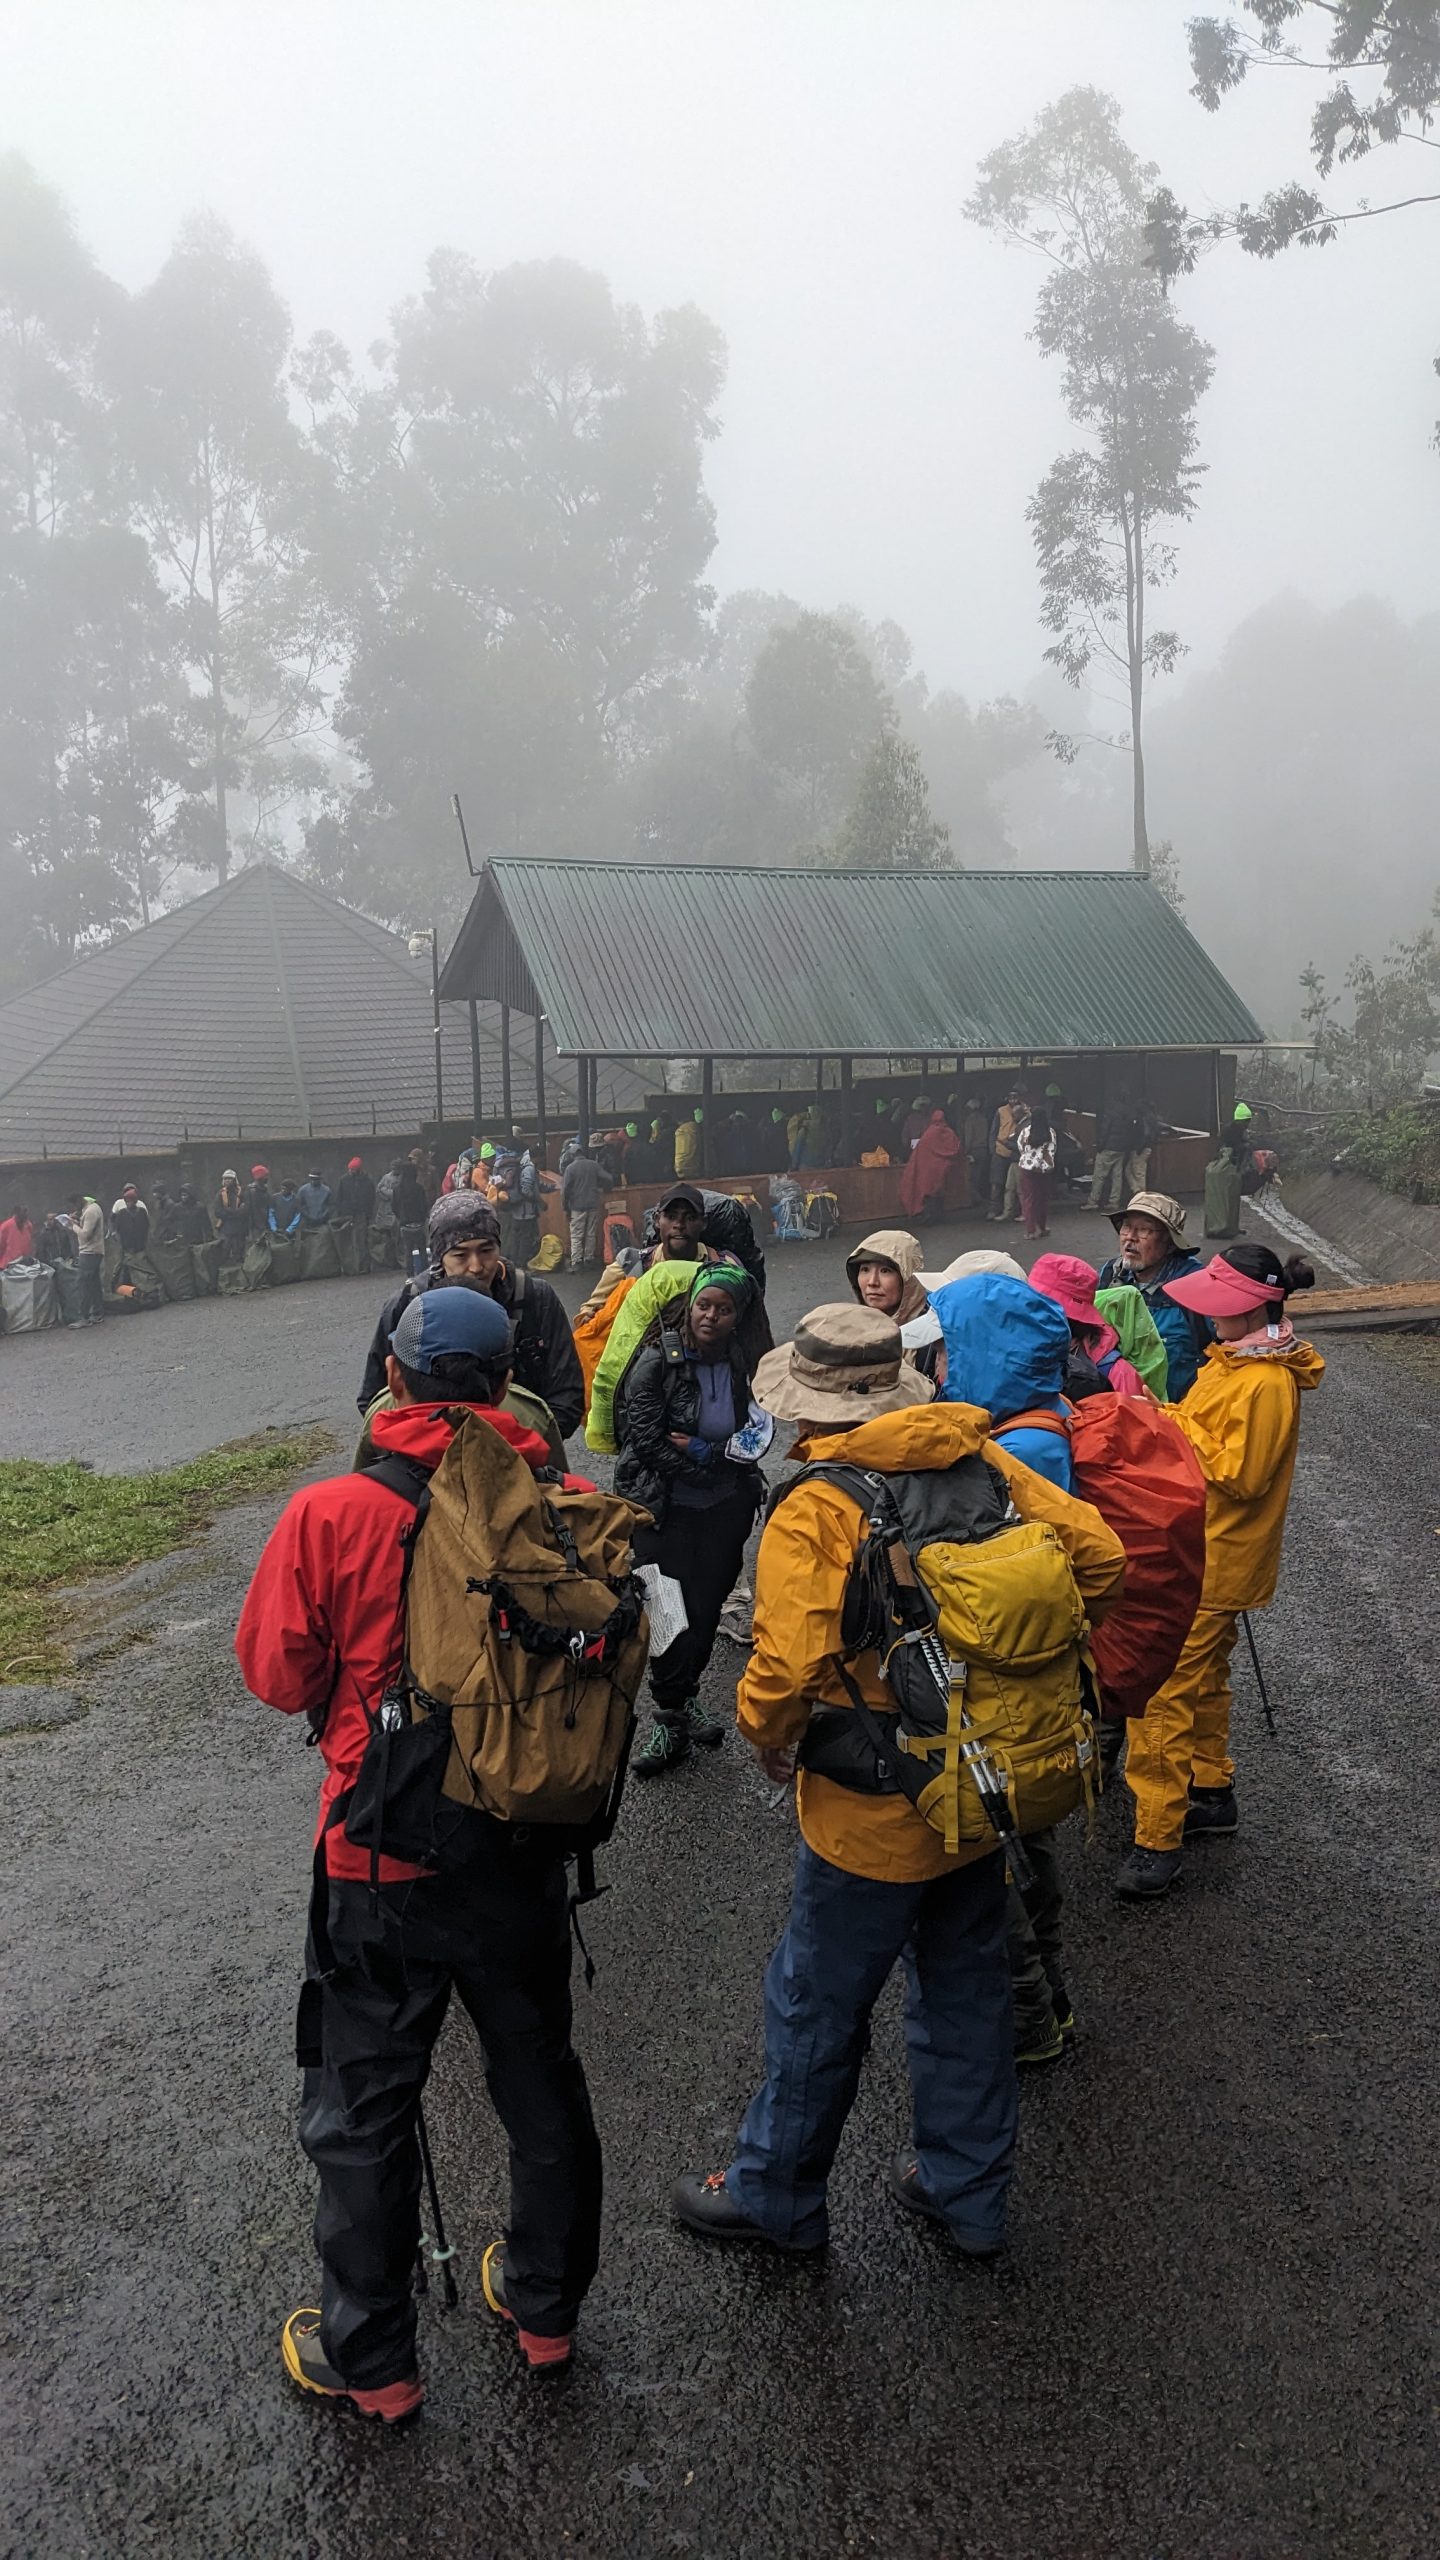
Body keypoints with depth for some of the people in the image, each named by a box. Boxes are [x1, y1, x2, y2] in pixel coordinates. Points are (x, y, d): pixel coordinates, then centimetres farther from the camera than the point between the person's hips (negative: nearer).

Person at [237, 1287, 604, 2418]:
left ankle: (371, 2360, 34)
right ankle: (546, 2306, 43)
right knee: (541, 2084, 24)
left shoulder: (330, 1513, -19)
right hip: (524, 1855, 3)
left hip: (382, 1866, -2)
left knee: (363, 2116, 18)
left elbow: (279, 1674, -7)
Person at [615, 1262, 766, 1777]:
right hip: (664, 1509, -4)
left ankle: (685, 1698, 33)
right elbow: (644, 1440, -16)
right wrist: (712, 1457, -14)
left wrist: (699, 1451, -10)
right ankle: (671, 1718, 12)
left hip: (723, 1510, 4)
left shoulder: (740, 1364, 1)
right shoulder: (657, 1361, -12)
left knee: (707, 1608, 10)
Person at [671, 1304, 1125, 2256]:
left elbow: (787, 1665, -28)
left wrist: (767, 1735, -7)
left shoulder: (814, 1510, -21)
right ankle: (968, 2193, 40)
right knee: (968, 1992, 23)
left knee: (817, 2008, 14)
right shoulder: (982, 1464, -5)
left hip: (873, 1816, -6)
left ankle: (776, 2195, 34)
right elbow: (1100, 1558, -5)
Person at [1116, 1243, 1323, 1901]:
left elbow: (1240, 1474, -23)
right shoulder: (1235, 1357, 7)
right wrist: (1173, 1420, -3)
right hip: (1209, 1555, 10)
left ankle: (1157, 1840, -3)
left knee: (1160, 1693, -8)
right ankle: (1211, 1795, 37)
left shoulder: (1266, 1383, -23)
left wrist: (1175, 1426, -20)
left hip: (1210, 1563, -10)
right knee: (1203, 1679, 22)